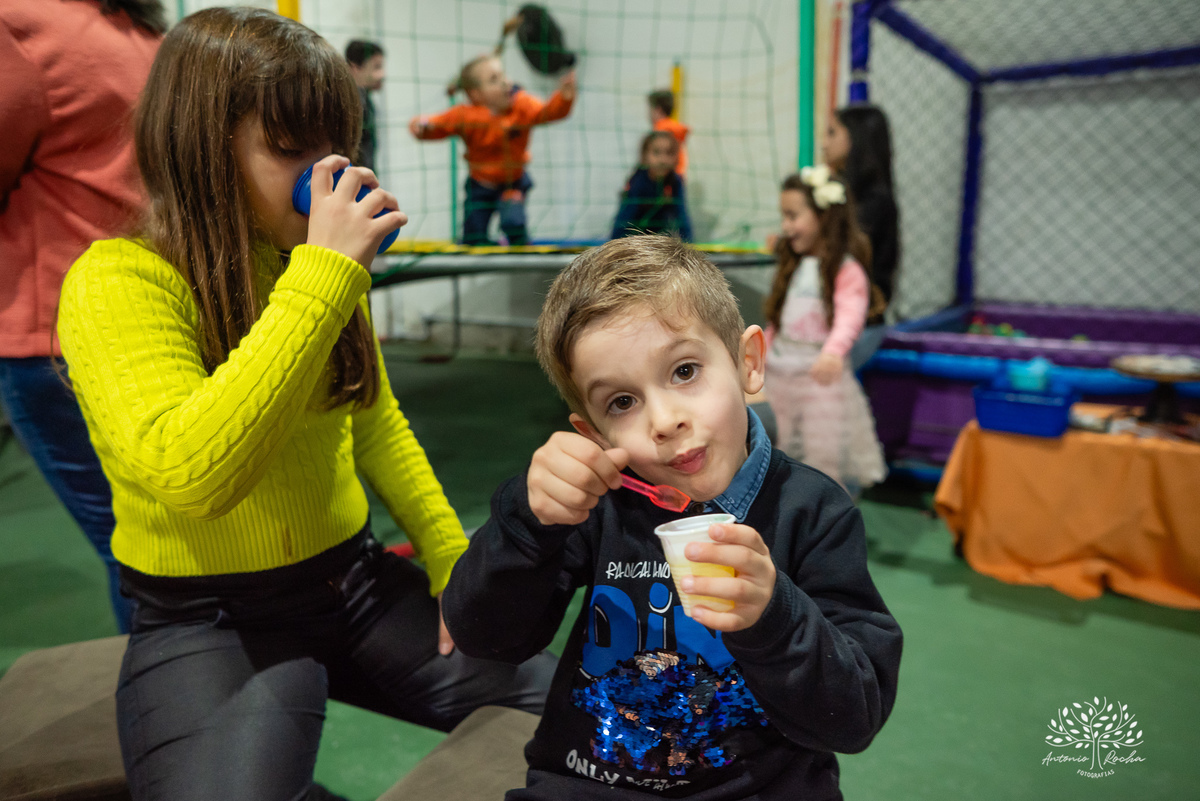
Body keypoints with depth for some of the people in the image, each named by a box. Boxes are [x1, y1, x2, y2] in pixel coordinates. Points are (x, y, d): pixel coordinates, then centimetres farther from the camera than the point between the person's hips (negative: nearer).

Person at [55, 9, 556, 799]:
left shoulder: (318, 263, 4)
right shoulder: (117, 283, -16)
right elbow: (190, 476, -32)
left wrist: (452, 558, 5)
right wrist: (324, 277, -31)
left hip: (355, 580, 6)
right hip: (208, 622, -5)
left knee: (567, 707, 5)